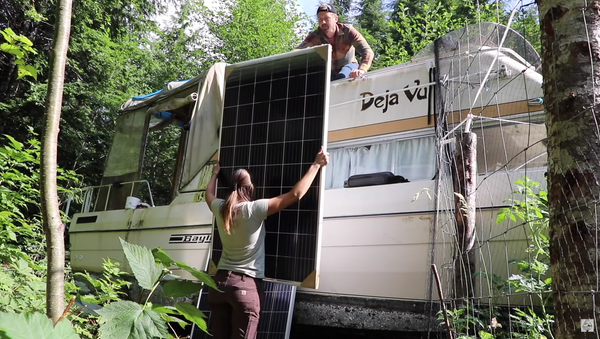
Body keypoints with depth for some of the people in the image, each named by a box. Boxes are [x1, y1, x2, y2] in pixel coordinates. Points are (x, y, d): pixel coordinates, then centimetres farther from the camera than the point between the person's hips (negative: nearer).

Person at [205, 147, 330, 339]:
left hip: (221, 281, 6)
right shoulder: (254, 209, -13)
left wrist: (215, 174, 47)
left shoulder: (220, 209, 3)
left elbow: (209, 196, 30)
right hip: (246, 285, -6)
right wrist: (316, 165, -6)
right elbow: (295, 194, -14)